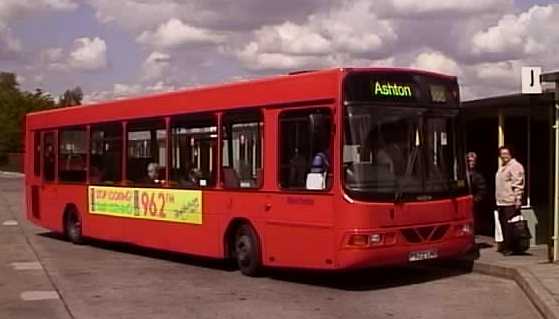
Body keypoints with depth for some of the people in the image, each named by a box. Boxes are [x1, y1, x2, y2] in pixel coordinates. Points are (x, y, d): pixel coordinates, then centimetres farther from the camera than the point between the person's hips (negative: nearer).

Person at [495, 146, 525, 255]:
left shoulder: (515, 166, -9)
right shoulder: (502, 167, 20)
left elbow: (518, 185, -14)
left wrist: (518, 200, -19)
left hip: (510, 202, -9)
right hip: (501, 202, 9)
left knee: (509, 226, -9)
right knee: (503, 224, 13)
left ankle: (509, 247, -4)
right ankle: (506, 245, 22)